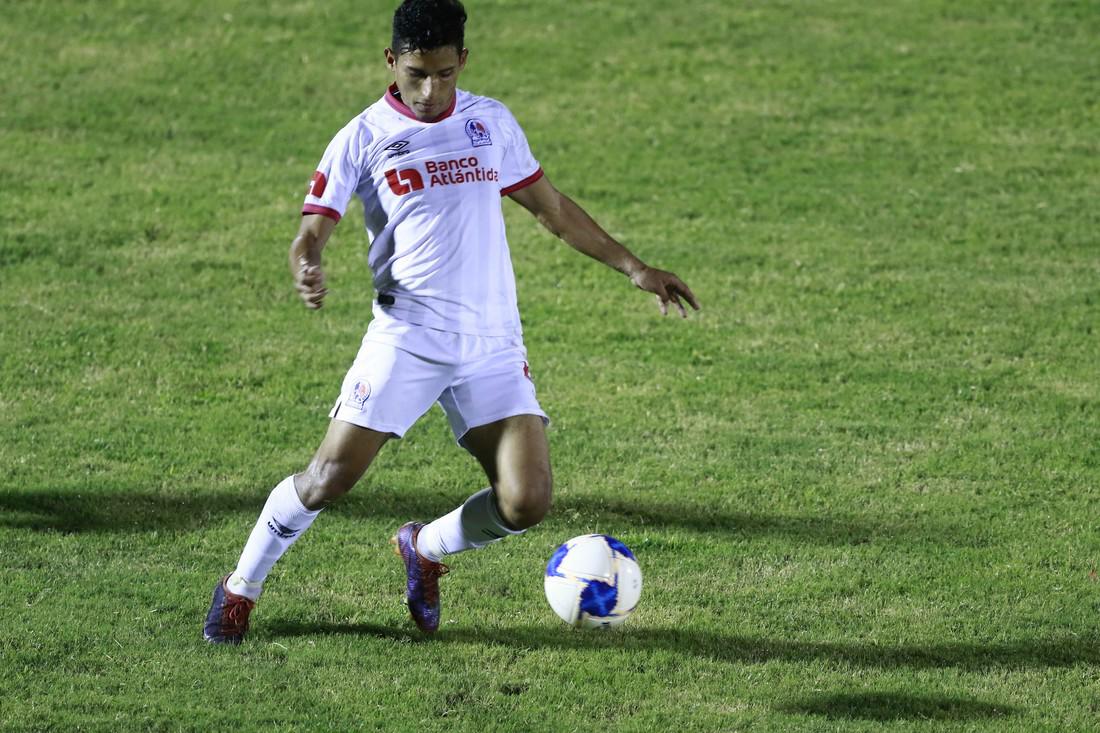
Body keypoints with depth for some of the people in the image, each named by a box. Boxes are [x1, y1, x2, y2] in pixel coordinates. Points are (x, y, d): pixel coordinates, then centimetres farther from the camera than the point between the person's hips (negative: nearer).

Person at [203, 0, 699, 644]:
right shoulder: (364, 138, 0)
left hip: (494, 345, 3)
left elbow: (551, 207, 21)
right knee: (331, 475, -11)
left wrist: (633, 267, 18)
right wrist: (307, 270, -27)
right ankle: (240, 590, 12)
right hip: (406, 338, -3)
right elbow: (313, 230, -3)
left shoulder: (493, 123, 10)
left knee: (526, 503, -10)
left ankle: (423, 550, 20)